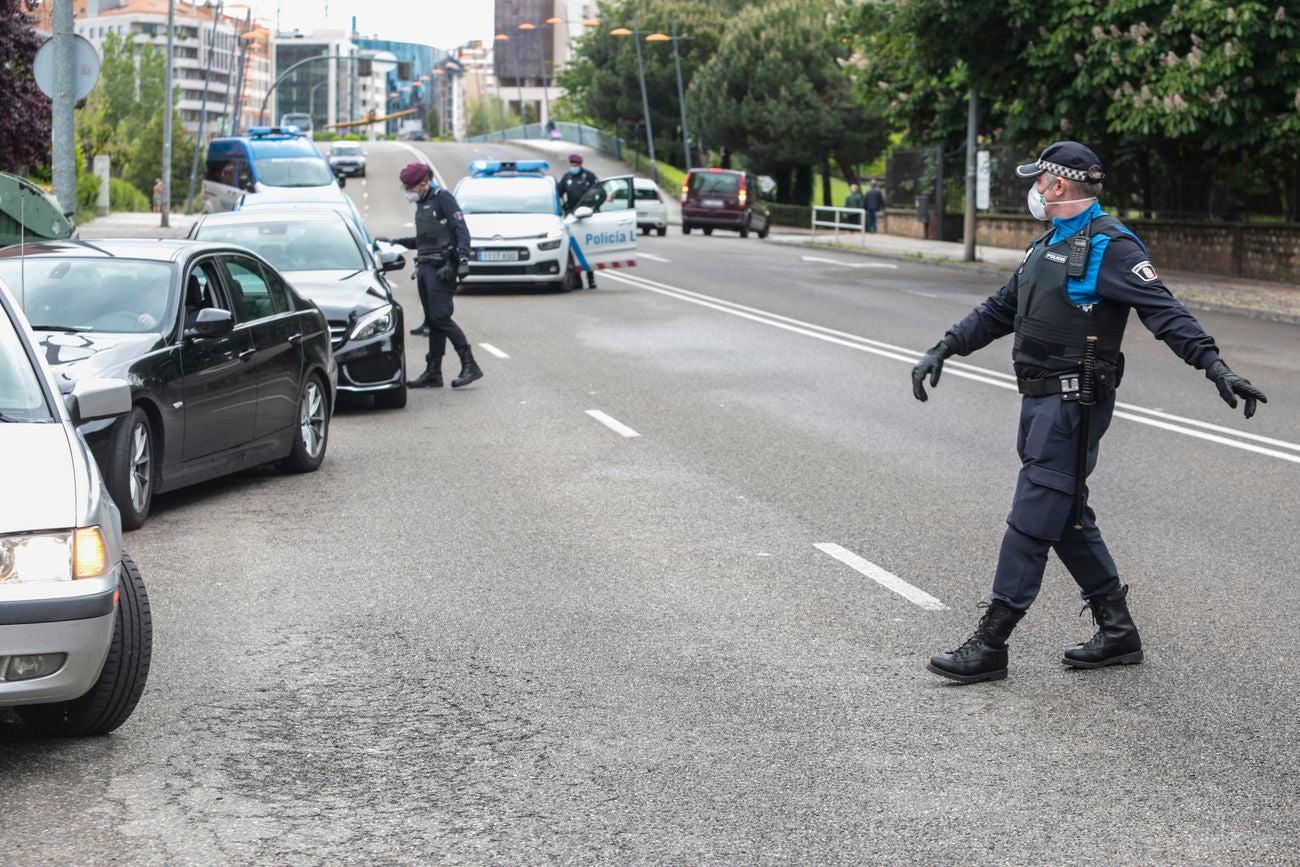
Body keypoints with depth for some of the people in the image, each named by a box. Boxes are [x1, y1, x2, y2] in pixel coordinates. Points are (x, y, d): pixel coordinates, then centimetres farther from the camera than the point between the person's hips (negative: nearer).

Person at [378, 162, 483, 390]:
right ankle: (433, 373, 10)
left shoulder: (443, 198, -8)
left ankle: (470, 366, -13)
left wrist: (463, 260, -24)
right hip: (425, 267, 9)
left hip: (442, 268, -9)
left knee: (441, 316, -15)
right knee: (432, 320, 8)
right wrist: (396, 242, 27)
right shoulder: (421, 203, 19)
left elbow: (461, 231, -15)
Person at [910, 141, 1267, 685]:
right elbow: (999, 311, 25)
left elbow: (1164, 312, -19)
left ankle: (990, 645, -6)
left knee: (1033, 518, -8)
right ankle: (1117, 630, 23)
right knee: (1067, 518, 13)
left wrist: (1214, 366, -29)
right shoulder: (1046, 246, 18)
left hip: (1074, 403, -9)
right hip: (1040, 400, 9)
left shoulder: (1110, 246, -11)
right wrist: (943, 350, 18)